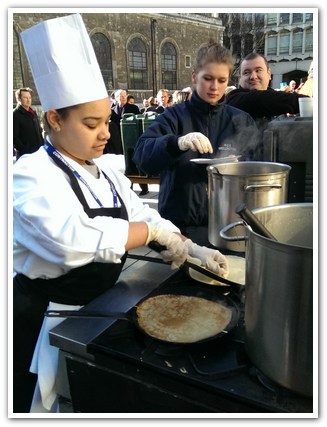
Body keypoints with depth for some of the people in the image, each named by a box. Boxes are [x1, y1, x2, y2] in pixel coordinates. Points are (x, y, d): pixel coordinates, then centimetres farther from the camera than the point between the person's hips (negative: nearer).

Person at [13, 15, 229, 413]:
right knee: (59, 404, 14)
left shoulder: (104, 170, 4)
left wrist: (193, 249, -9)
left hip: (100, 304, 7)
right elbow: (73, 238, -37)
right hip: (49, 316, -6)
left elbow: (143, 213, 5)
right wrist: (153, 232, -28)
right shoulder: (32, 175, -20)